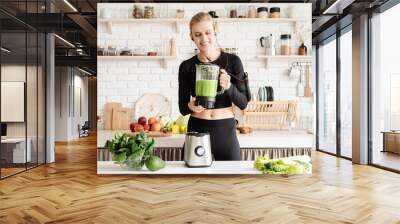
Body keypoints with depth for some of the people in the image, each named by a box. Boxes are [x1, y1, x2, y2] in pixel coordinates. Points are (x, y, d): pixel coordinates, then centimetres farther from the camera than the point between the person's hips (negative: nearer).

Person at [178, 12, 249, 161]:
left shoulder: (232, 61, -3)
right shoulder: (186, 66, 0)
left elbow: (243, 103, -4)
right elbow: (183, 108, 1)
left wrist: (229, 87, -22)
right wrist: (190, 106, -21)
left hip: (226, 130, 0)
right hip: (197, 130, 1)